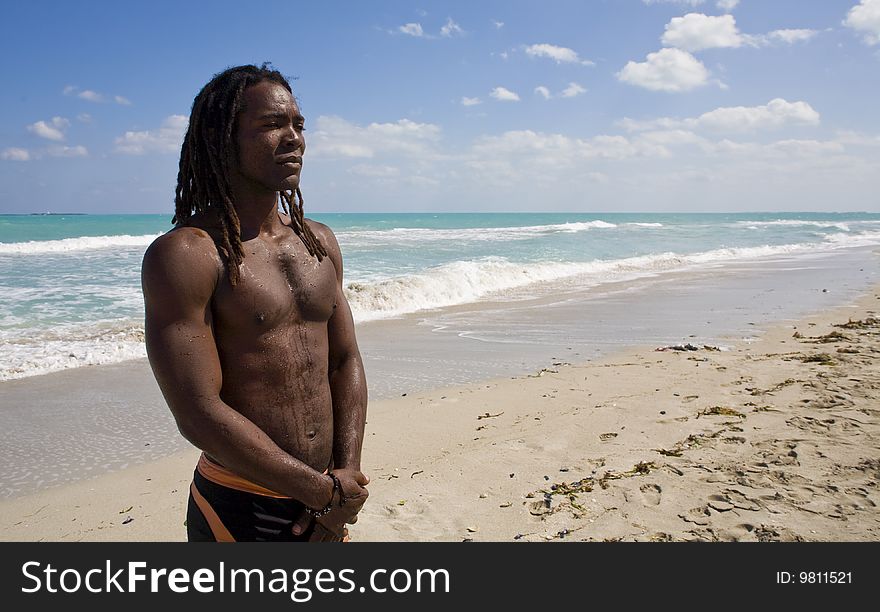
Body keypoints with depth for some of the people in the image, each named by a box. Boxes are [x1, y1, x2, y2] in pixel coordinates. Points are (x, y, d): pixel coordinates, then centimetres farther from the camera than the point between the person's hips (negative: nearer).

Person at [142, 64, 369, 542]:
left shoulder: (320, 242, 5)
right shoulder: (183, 254, -15)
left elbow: (346, 362, 7)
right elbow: (199, 416, -19)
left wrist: (347, 475, -6)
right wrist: (326, 492, -14)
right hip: (238, 505, -5)